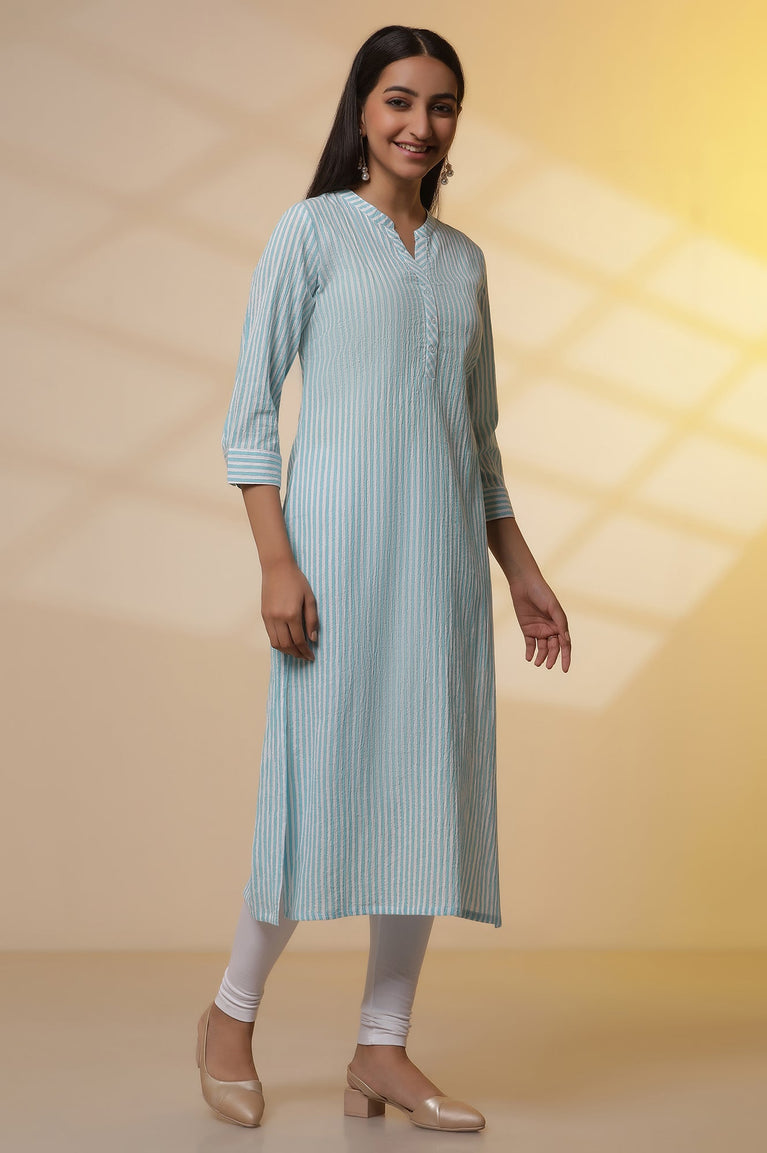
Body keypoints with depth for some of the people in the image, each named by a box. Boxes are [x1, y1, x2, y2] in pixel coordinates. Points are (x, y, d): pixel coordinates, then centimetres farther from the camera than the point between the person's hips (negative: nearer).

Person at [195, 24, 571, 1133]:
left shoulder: (464, 259, 17)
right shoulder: (312, 230, 1)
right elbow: (250, 411, -4)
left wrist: (522, 571, 15)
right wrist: (276, 562, -14)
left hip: (446, 555, 6)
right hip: (341, 539, -5)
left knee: (431, 790, 4)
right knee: (322, 782, -4)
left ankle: (383, 1050, 14)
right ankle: (232, 1015, 17)